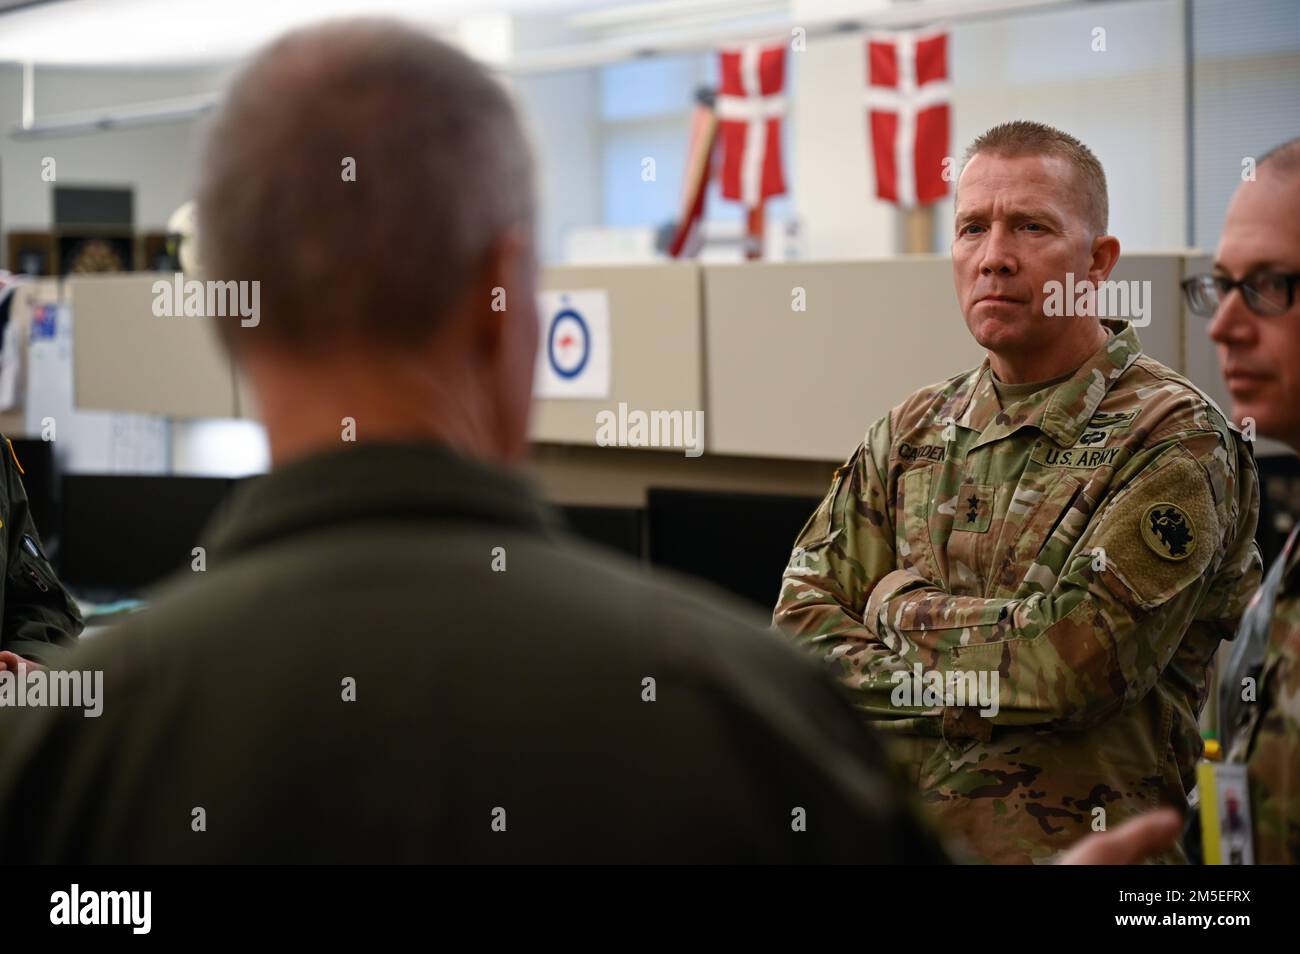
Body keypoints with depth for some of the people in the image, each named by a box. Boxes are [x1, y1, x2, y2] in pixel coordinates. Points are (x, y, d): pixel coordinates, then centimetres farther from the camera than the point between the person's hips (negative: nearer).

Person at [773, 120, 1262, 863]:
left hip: (1074, 847, -3)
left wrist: (906, 608, -3)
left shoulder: (1175, 440, -5)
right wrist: (990, 683, -9)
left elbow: (1076, 656, -16)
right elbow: (800, 634, 4)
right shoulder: (911, 434, 11)